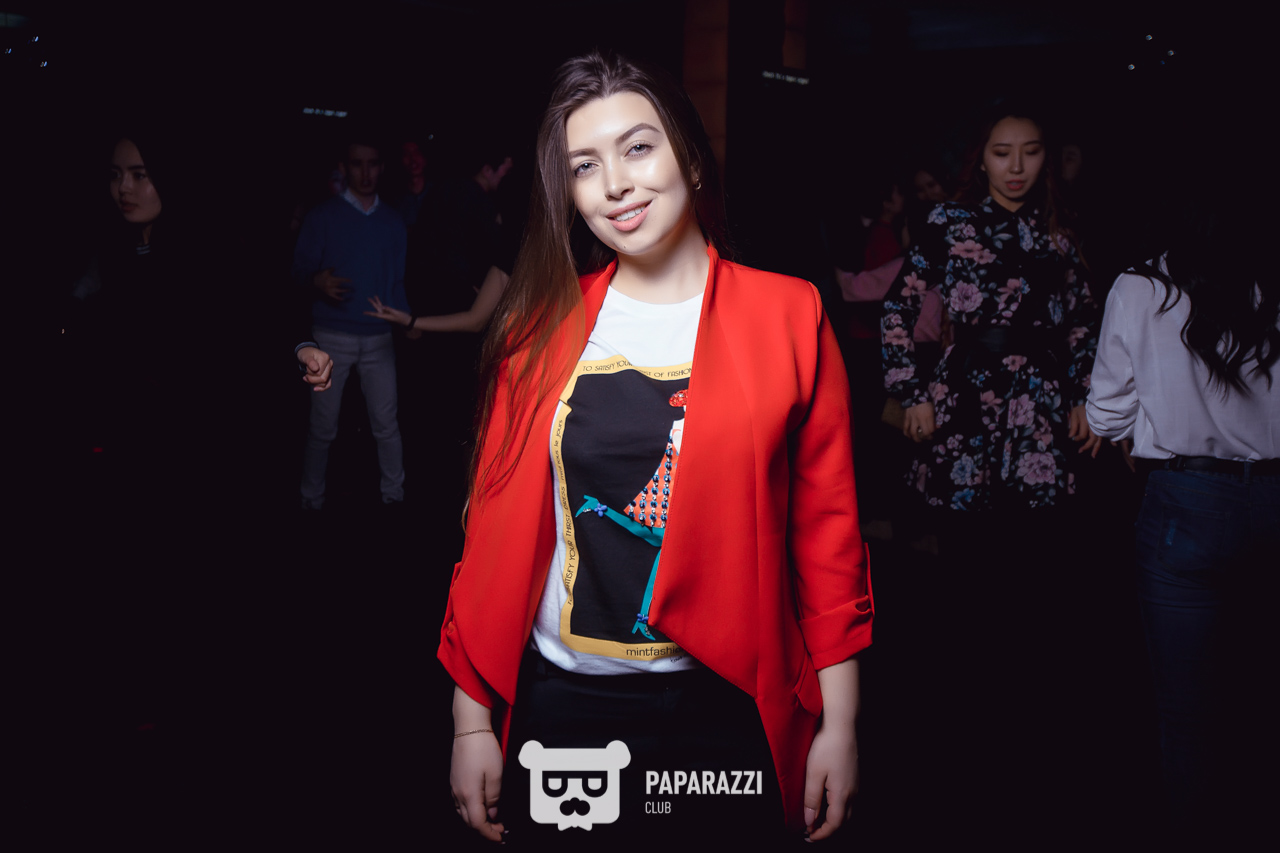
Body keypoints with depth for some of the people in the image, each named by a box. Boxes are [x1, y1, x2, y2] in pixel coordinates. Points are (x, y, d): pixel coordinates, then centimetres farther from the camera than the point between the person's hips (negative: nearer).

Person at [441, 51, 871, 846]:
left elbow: (828, 526, -2)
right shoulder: (542, 327, 1)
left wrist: (839, 723, -2)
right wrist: (473, 720, 3)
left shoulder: (788, 316, -4)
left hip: (726, 709, -1)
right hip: (560, 706, 2)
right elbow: (497, 519, 3)